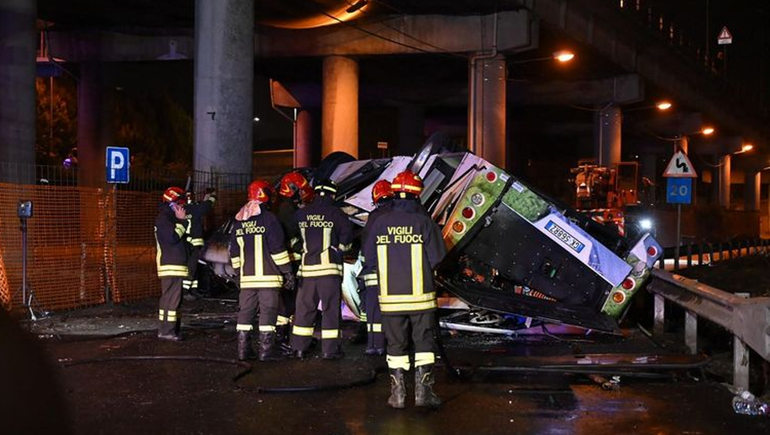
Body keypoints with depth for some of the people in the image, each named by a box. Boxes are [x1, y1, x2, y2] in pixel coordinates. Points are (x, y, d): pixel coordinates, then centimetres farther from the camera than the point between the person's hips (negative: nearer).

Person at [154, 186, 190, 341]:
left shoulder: (170, 218, 22)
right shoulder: (163, 218, -10)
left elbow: (179, 238, 25)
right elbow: (173, 237, -22)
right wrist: (182, 221, -14)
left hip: (175, 265, 11)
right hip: (170, 266, -11)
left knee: (170, 297, 11)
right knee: (171, 298, -12)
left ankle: (167, 329, 15)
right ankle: (167, 331, -11)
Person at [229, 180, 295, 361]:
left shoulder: (238, 221, 12)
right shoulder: (268, 218, -9)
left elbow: (234, 252, 16)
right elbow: (278, 248, -12)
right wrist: (287, 271, -6)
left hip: (247, 276, 6)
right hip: (268, 275, -6)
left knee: (246, 311, 10)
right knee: (268, 311, -2)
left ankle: (243, 349, 12)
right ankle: (266, 350, -2)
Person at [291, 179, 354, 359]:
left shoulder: (301, 214, 6)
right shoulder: (335, 213, -6)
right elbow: (347, 234, -11)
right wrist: (339, 248, 7)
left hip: (307, 267, 4)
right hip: (329, 267, -4)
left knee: (304, 306, 11)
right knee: (331, 308, 2)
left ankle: (299, 347, 15)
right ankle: (330, 349, 3)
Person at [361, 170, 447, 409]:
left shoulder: (379, 222, -2)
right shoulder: (424, 221, -7)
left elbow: (369, 258, 3)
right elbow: (437, 257, -6)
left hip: (390, 296, 2)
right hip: (420, 295, -2)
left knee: (396, 344, 11)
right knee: (424, 342, 9)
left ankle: (398, 394, 16)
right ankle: (423, 390, 9)